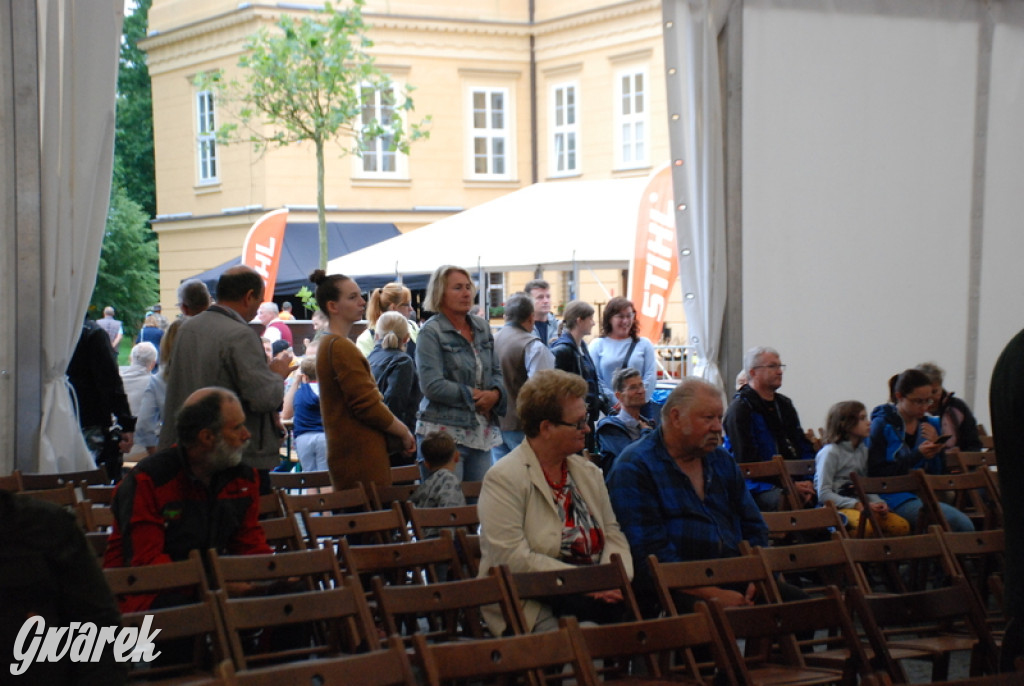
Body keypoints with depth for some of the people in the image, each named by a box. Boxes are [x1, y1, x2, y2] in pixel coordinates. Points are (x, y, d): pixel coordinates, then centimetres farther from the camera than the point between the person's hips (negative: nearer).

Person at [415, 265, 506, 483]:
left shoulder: (482, 328, 14)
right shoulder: (431, 332, -6)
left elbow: (497, 372, 18)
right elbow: (432, 386, -14)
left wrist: (495, 394, -4)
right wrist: (475, 396, -10)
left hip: (482, 431, 6)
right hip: (445, 431, -6)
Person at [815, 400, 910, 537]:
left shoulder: (863, 451, 18)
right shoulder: (830, 452, -5)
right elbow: (823, 494, -12)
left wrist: (878, 503, -3)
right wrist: (857, 505, -18)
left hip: (860, 505, 8)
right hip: (836, 507, -8)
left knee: (902, 526, -15)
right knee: (867, 526, -38)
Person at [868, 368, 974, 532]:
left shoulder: (931, 425, 16)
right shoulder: (882, 425, -2)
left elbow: (940, 472, 17)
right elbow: (876, 472, -11)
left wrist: (935, 449, -3)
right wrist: (917, 455, -14)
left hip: (924, 495, 6)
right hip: (894, 497, -6)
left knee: (965, 524, -24)